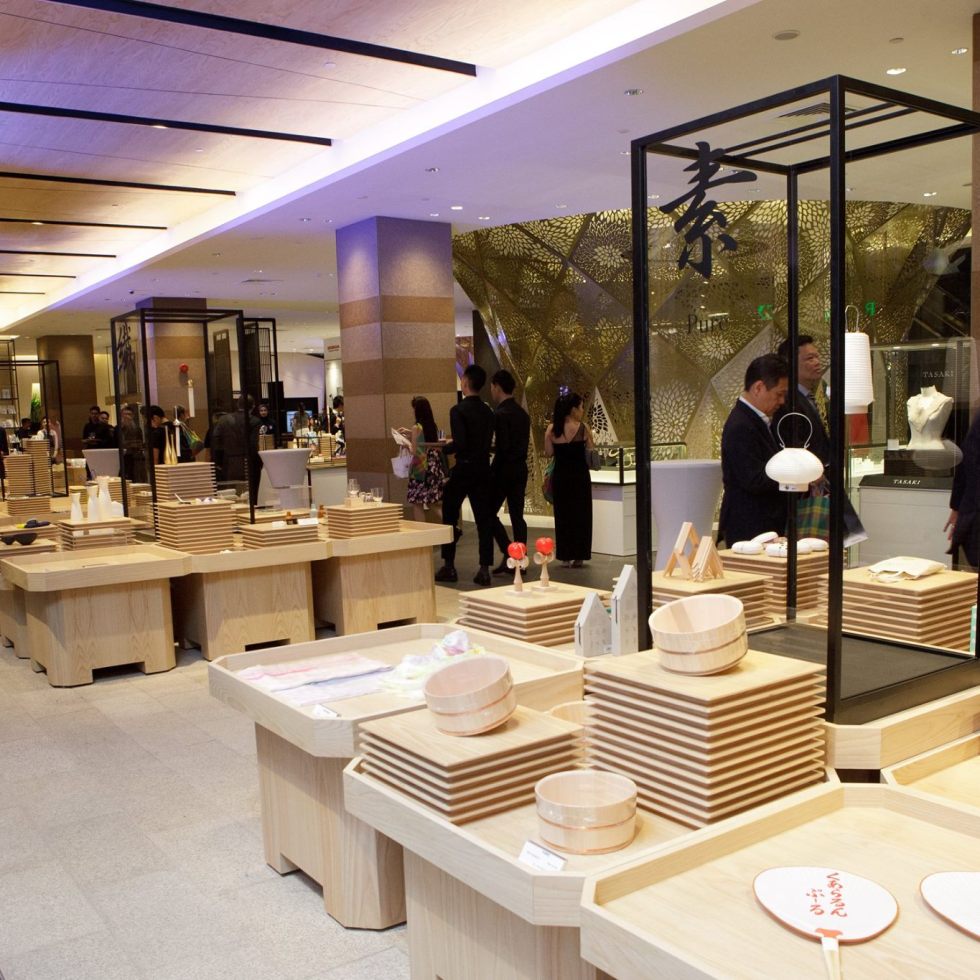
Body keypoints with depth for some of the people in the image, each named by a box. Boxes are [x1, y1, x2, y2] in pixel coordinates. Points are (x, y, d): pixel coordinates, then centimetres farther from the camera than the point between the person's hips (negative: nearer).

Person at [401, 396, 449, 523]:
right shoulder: (433, 426, 5)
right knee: (433, 503, 13)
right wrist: (409, 433, 28)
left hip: (421, 469, -6)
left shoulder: (417, 427, -14)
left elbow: (415, 452, -14)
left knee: (417, 503, 5)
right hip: (435, 468, 6)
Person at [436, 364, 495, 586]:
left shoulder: (458, 410, -13)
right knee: (484, 519, 6)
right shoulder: (488, 411, 7)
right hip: (483, 468, 6)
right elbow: (487, 441, 12)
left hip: (463, 469, -5)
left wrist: (442, 449, -4)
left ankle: (449, 566, 13)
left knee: (449, 517, 9)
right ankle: (484, 569, 5)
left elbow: (459, 443, -21)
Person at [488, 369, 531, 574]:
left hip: (504, 469, -8)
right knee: (517, 515, 9)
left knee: (489, 512, 2)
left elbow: (502, 447, -20)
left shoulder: (500, 414, -15)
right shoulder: (523, 413, 10)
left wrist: (493, 471, -9)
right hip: (521, 469, 8)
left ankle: (508, 553, -6)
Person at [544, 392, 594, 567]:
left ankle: (565, 556, 14)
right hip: (580, 476, -2)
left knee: (562, 515, 12)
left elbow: (548, 453, -1)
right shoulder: (582, 428, -10)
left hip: (560, 476, 3)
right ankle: (578, 556, 11)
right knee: (580, 515, 9)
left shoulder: (551, 429, -3)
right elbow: (590, 448, -1)